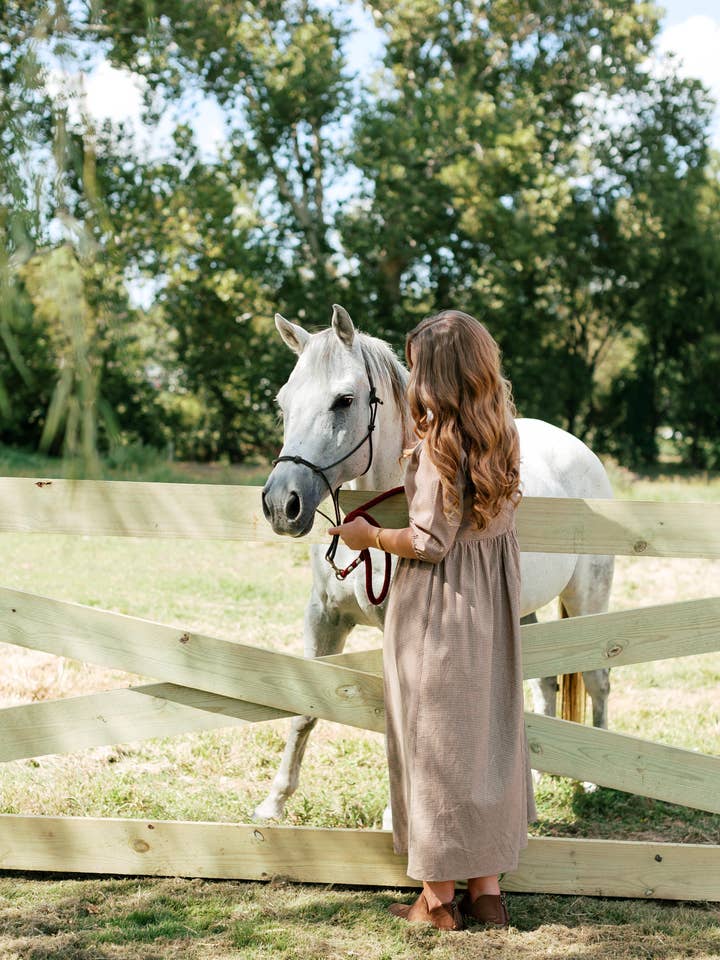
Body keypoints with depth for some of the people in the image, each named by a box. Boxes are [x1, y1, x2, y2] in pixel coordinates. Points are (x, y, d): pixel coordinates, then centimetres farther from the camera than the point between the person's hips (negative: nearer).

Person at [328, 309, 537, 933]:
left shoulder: (439, 444, -19)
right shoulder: (503, 439, 3)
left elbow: (429, 542, -20)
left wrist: (370, 536, -4)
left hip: (437, 612, -7)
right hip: (493, 607, 7)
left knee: (436, 742, 4)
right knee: (488, 736, 14)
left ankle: (439, 899, 13)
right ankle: (487, 887, 22)